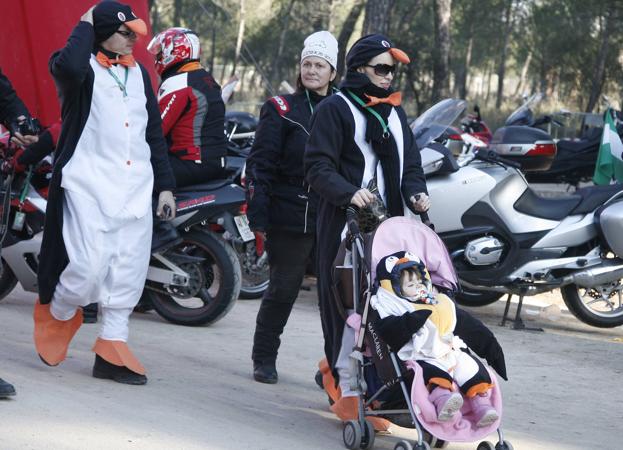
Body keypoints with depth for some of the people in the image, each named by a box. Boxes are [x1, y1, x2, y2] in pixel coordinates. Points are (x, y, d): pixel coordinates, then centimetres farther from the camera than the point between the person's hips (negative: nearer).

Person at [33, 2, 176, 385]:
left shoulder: (139, 73, 17)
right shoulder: (84, 66, -3)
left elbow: (154, 132, 21)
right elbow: (68, 67, -30)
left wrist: (165, 185, 17)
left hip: (135, 187, 6)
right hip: (89, 184, -6)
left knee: (128, 273, 1)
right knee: (89, 266, -14)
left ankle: (112, 350, 8)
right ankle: (57, 314, 15)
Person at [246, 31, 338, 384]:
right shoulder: (282, 109, 3)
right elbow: (260, 164, -2)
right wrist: (258, 214, -10)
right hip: (290, 217, -3)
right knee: (283, 289, 1)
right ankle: (264, 358, 15)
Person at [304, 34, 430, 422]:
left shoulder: (394, 111, 21)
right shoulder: (336, 109, 1)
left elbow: (410, 162, 24)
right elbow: (318, 166, -6)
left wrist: (416, 192, 3)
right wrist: (350, 193, -22)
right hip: (346, 222, -6)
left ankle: (336, 365, 19)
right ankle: (349, 391, -3)